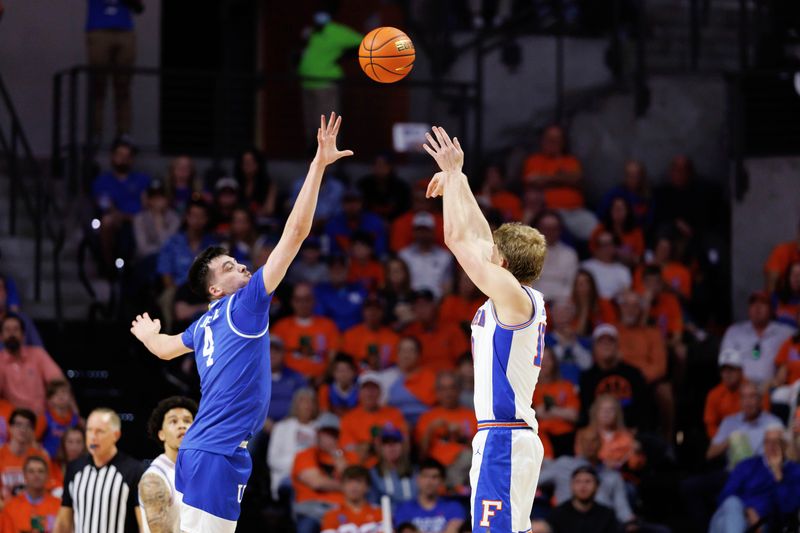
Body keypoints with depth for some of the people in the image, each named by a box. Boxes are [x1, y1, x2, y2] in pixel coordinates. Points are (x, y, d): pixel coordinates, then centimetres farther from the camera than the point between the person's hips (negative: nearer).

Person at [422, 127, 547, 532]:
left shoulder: (512, 295, -12)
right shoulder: (523, 300, 13)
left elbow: (458, 239, -12)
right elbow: (479, 239, 22)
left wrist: (454, 174, -4)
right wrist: (455, 182, 25)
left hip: (503, 438, -10)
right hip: (514, 436, 10)